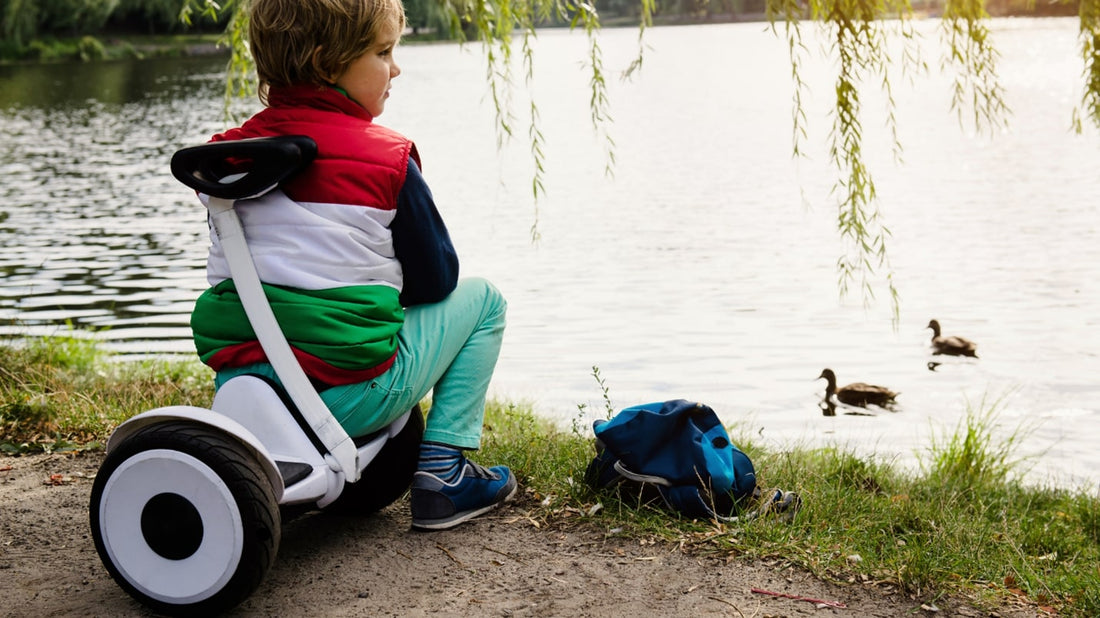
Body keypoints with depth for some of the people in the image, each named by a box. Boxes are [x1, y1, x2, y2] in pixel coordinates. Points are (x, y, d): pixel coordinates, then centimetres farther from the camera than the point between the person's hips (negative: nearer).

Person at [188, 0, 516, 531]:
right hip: (347, 395, -6)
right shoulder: (387, 159, -8)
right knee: (482, 299, 15)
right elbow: (436, 279, -1)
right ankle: (441, 470, 9)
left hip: (236, 379, 7)